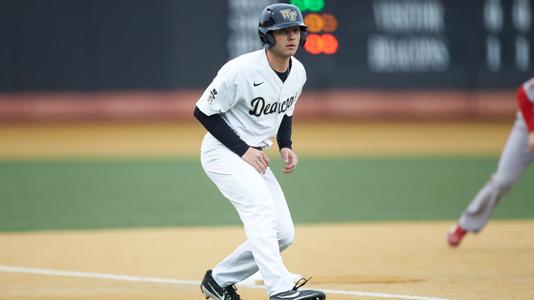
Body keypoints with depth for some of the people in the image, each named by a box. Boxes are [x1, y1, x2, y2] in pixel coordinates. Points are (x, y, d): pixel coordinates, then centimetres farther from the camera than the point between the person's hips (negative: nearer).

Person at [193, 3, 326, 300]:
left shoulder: (298, 72, 0)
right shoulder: (242, 70, -23)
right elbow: (203, 111, -17)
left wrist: (286, 147, -1)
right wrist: (243, 150, -20)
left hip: (255, 158, 8)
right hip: (222, 151, -8)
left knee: (283, 234, 0)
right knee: (262, 208, -29)